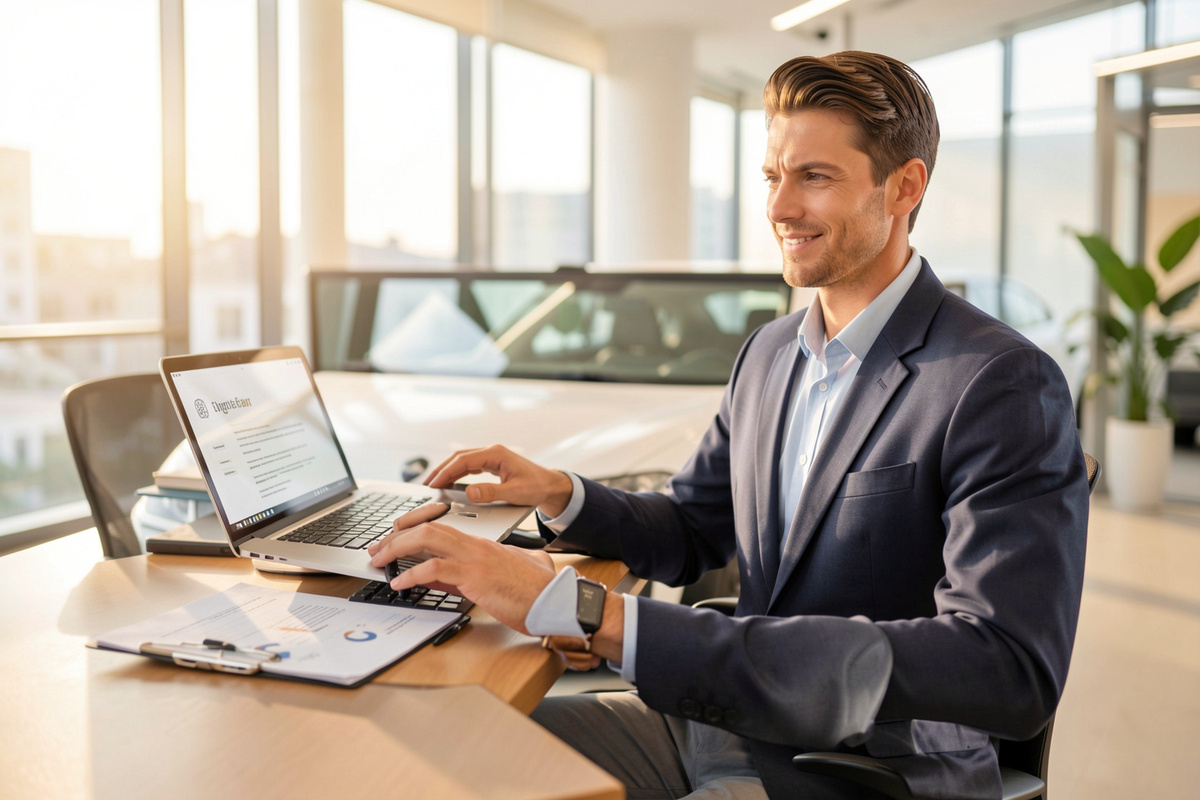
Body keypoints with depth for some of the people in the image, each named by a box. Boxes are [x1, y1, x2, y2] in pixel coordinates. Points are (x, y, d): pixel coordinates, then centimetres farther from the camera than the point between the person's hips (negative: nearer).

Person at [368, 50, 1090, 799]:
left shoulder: (1006, 387, -19)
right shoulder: (770, 352, 7)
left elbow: (1010, 675, -32)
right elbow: (689, 533, 17)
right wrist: (560, 495, -7)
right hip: (721, 722, 7)